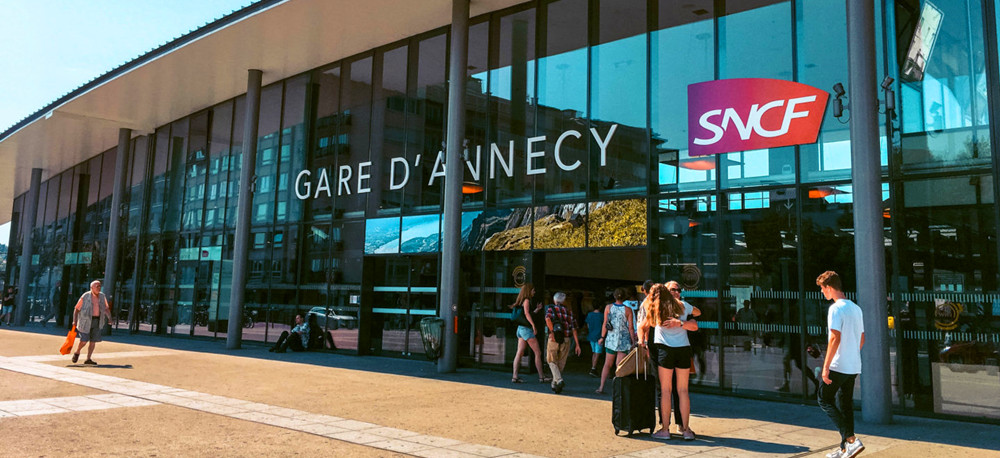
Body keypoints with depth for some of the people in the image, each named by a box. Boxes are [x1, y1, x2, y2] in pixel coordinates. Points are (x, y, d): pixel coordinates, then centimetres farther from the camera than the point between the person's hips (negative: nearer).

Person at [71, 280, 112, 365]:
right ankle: (77, 353, 22)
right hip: (86, 321, -4)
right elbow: (76, 309, -2)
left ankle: (88, 359, 9)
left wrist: (110, 318, 2)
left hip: (97, 321, 4)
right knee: (84, 340, -7)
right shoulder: (85, 296, -8)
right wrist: (75, 321, -10)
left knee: (93, 340, 2)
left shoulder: (102, 296, 5)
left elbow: (106, 308, 14)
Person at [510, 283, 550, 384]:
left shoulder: (522, 301, 17)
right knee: (538, 352, -2)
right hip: (526, 329, -9)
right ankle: (541, 377, 1)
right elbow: (527, 313, -22)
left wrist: (537, 309, 23)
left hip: (521, 329, 9)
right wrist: (534, 325, -25)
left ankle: (515, 377, 0)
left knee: (519, 353, 4)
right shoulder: (527, 300, -10)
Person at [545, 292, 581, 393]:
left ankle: (559, 380, -11)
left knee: (552, 361, 9)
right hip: (566, 340, 3)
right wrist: (577, 344, 6)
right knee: (561, 363, 16)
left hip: (554, 339, -3)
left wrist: (552, 332, -15)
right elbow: (574, 329, 7)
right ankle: (554, 384, 22)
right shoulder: (569, 312, 14)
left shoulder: (551, 309, 6)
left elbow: (548, 318, -18)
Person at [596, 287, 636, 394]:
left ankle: (601, 387, 10)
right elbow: (631, 328, -4)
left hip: (611, 338, 2)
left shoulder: (608, 307, 0)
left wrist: (602, 337, 11)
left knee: (608, 364, 11)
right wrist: (633, 341, 4)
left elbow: (605, 324, 2)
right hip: (624, 339, -1)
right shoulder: (628, 310, -5)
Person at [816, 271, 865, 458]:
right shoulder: (856, 308, 12)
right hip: (854, 366, 8)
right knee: (845, 404, 13)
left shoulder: (836, 309, -15)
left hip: (838, 365, -8)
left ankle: (851, 439, -8)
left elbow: (835, 338, -22)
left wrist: (826, 367, -20)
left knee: (824, 399, 2)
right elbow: (861, 338, 17)